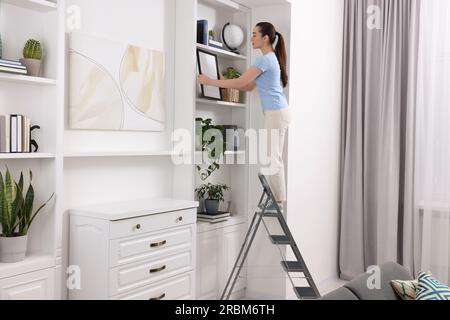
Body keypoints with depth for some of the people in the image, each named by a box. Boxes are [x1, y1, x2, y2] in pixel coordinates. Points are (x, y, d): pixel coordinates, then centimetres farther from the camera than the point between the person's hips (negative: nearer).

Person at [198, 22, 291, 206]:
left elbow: (240, 82, -16)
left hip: (276, 113, -10)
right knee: (274, 158, 12)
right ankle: (279, 200, 16)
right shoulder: (271, 58, 18)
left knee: (273, 159, -5)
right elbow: (249, 86, 18)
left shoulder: (266, 59, -13)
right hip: (278, 112, 10)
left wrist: (210, 82, -10)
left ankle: (280, 201, 2)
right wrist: (223, 83, 12)